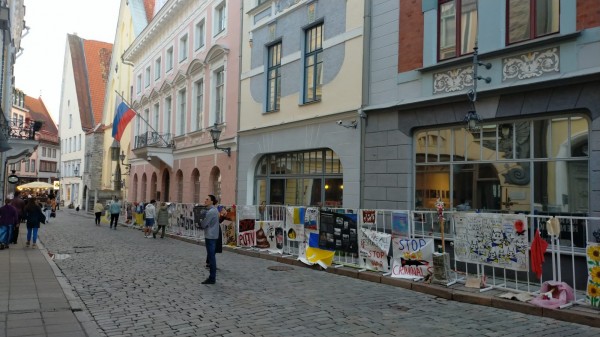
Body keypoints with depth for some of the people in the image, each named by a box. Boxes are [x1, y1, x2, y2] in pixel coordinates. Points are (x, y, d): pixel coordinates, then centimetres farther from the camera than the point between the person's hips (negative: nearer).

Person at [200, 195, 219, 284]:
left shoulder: (211, 212, -19)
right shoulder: (214, 210, 14)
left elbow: (203, 225, -16)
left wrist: (199, 222, 5)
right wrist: (202, 222, 4)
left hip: (210, 236, -10)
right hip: (213, 236, 10)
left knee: (211, 257, -6)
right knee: (212, 256, 14)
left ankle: (212, 278, -2)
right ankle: (213, 277, 20)